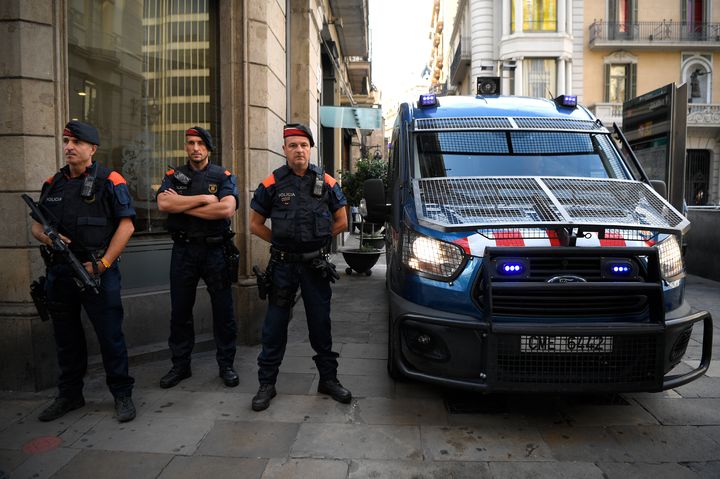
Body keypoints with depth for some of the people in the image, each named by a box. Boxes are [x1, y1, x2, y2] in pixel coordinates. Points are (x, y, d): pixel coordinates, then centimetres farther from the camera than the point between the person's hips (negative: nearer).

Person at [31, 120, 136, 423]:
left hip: (98, 271, -5)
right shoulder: (53, 183, 13)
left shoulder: (109, 181, -4)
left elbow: (126, 225, -10)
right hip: (59, 272, 6)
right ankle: (69, 395, 31)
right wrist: (44, 236, -6)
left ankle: (122, 395, 13)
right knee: (66, 337, 16)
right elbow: (37, 225, 19)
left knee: (110, 335, 0)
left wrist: (103, 264, -15)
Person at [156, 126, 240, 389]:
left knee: (223, 311, 4)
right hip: (183, 250, 2)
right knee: (180, 311, 11)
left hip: (215, 251, -2)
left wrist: (182, 206, -12)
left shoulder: (223, 176, 2)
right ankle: (180, 365, 25)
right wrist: (203, 198, -15)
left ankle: (226, 365, 18)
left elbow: (227, 209, -18)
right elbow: (163, 204, -11)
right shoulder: (174, 176, 9)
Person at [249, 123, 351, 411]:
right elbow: (255, 224, 5)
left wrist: (317, 239, 6)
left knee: (320, 323, 10)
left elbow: (341, 222, 10)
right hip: (283, 265, -1)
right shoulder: (272, 184, -1)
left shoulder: (326, 182, 3)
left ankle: (328, 379, 24)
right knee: (275, 325, 5)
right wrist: (281, 242, 0)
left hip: (316, 265, 1)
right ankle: (266, 384, 17)